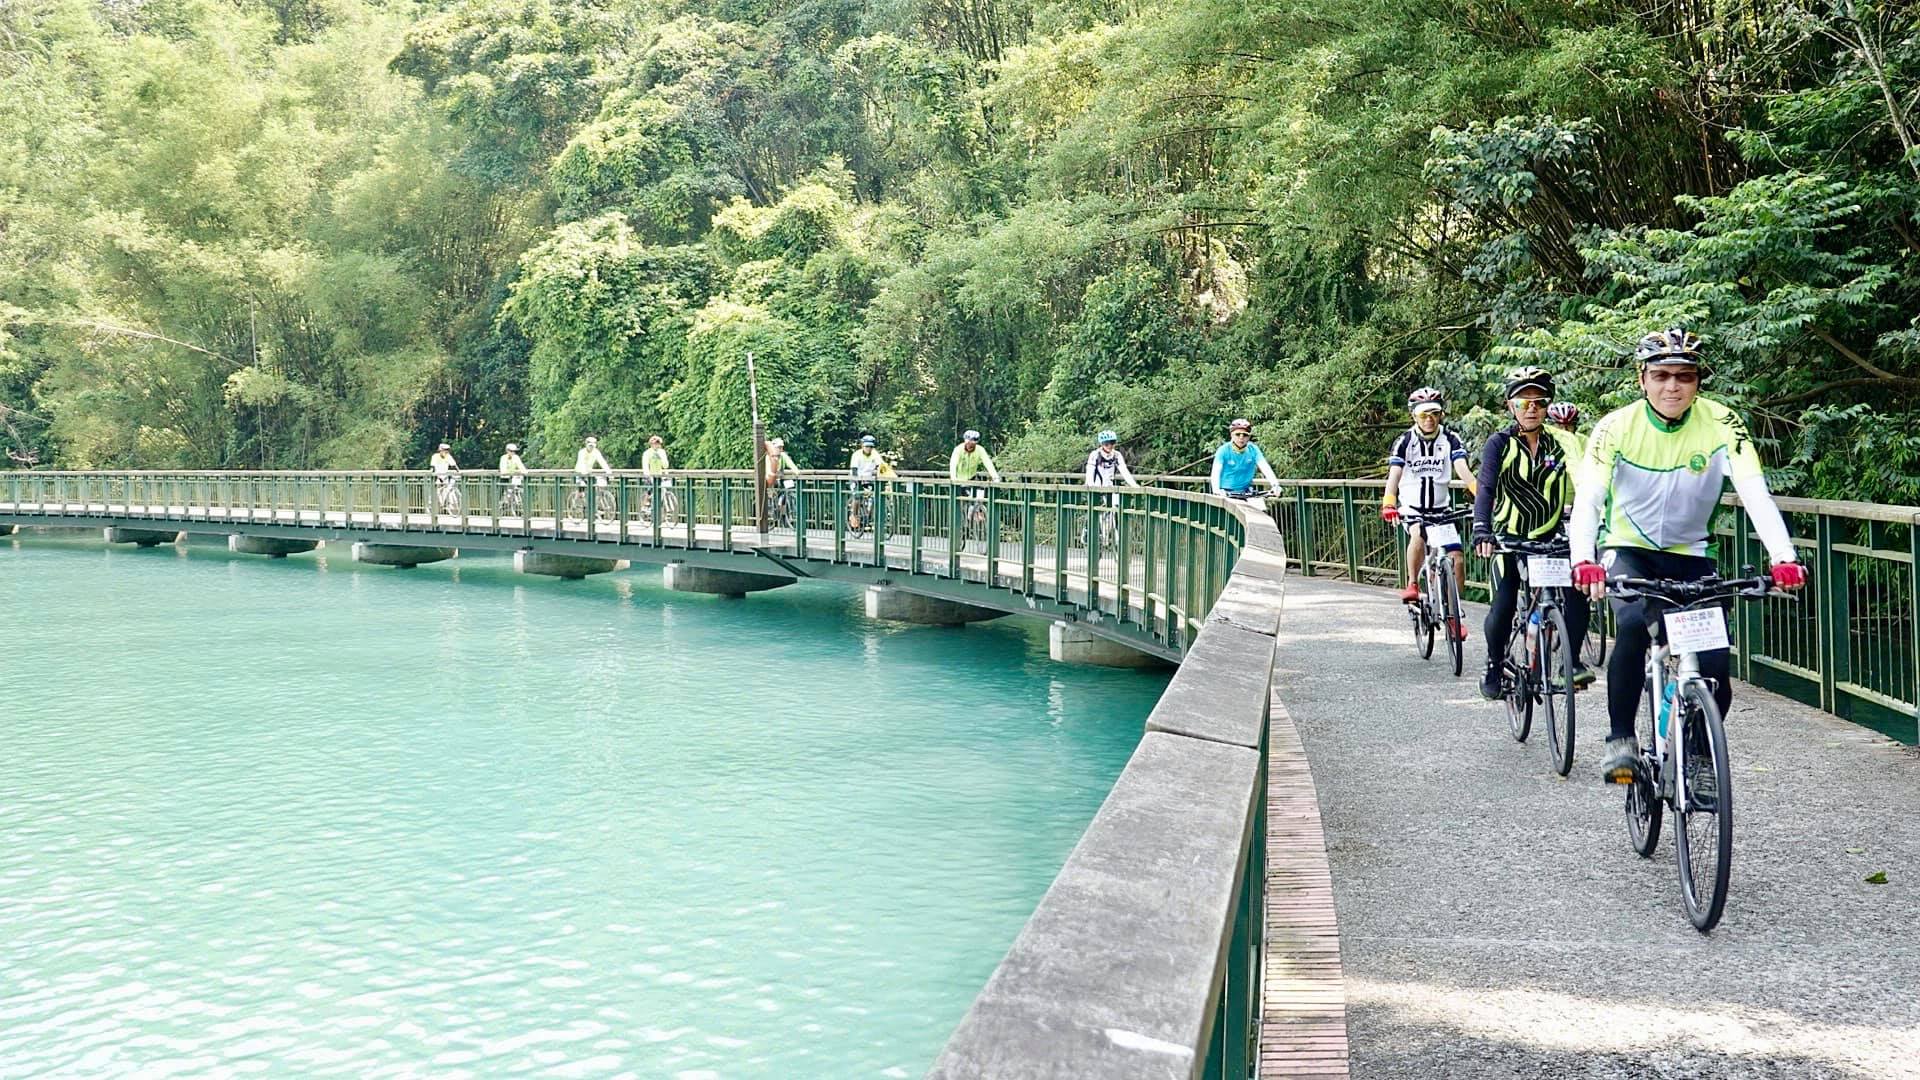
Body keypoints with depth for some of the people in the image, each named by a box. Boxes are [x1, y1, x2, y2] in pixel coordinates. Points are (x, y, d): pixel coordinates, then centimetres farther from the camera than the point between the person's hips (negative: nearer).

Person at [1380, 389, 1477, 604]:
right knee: (1418, 535, -34)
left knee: (1457, 560, -7)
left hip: (1441, 508, 2)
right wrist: (1388, 504, -38)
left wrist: (1482, 496, -35)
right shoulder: (1404, 441, -8)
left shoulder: (1451, 440, -4)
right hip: (1412, 507, -2)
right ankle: (1412, 584, -16)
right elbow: (1394, 475, -20)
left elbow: (1463, 470, -18)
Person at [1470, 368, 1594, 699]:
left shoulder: (1561, 441, -4)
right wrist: (1482, 533, -35)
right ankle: (1494, 666, 17)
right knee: (1503, 606, -7)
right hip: (1511, 537, -1)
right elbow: (1486, 489, -20)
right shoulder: (1499, 444, -8)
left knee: (1578, 589, -20)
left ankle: (1573, 660, -4)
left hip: (1552, 535, 1)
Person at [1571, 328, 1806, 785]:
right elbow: (1587, 498, -28)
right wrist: (1583, 560, -47)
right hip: (1627, 550, -2)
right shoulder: (1616, 427, -17)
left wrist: (1783, 556, -42)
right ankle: (1620, 740, -17)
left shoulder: (1721, 424, -15)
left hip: (1690, 554, 2)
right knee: (1633, 625, -33)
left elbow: (1755, 492, -26)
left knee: (1715, 671, -10)